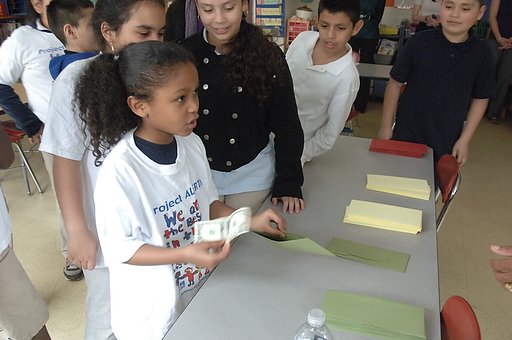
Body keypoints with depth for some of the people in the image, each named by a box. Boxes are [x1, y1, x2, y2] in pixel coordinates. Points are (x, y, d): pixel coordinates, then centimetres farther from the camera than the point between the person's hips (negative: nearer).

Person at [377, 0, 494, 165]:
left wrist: (464, 140, 0)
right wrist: (386, 126, -2)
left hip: (447, 142, 2)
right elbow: (395, 83, -4)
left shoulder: (481, 53, -5)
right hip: (407, 135, -1)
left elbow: (480, 99, 4)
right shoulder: (418, 43, -11)